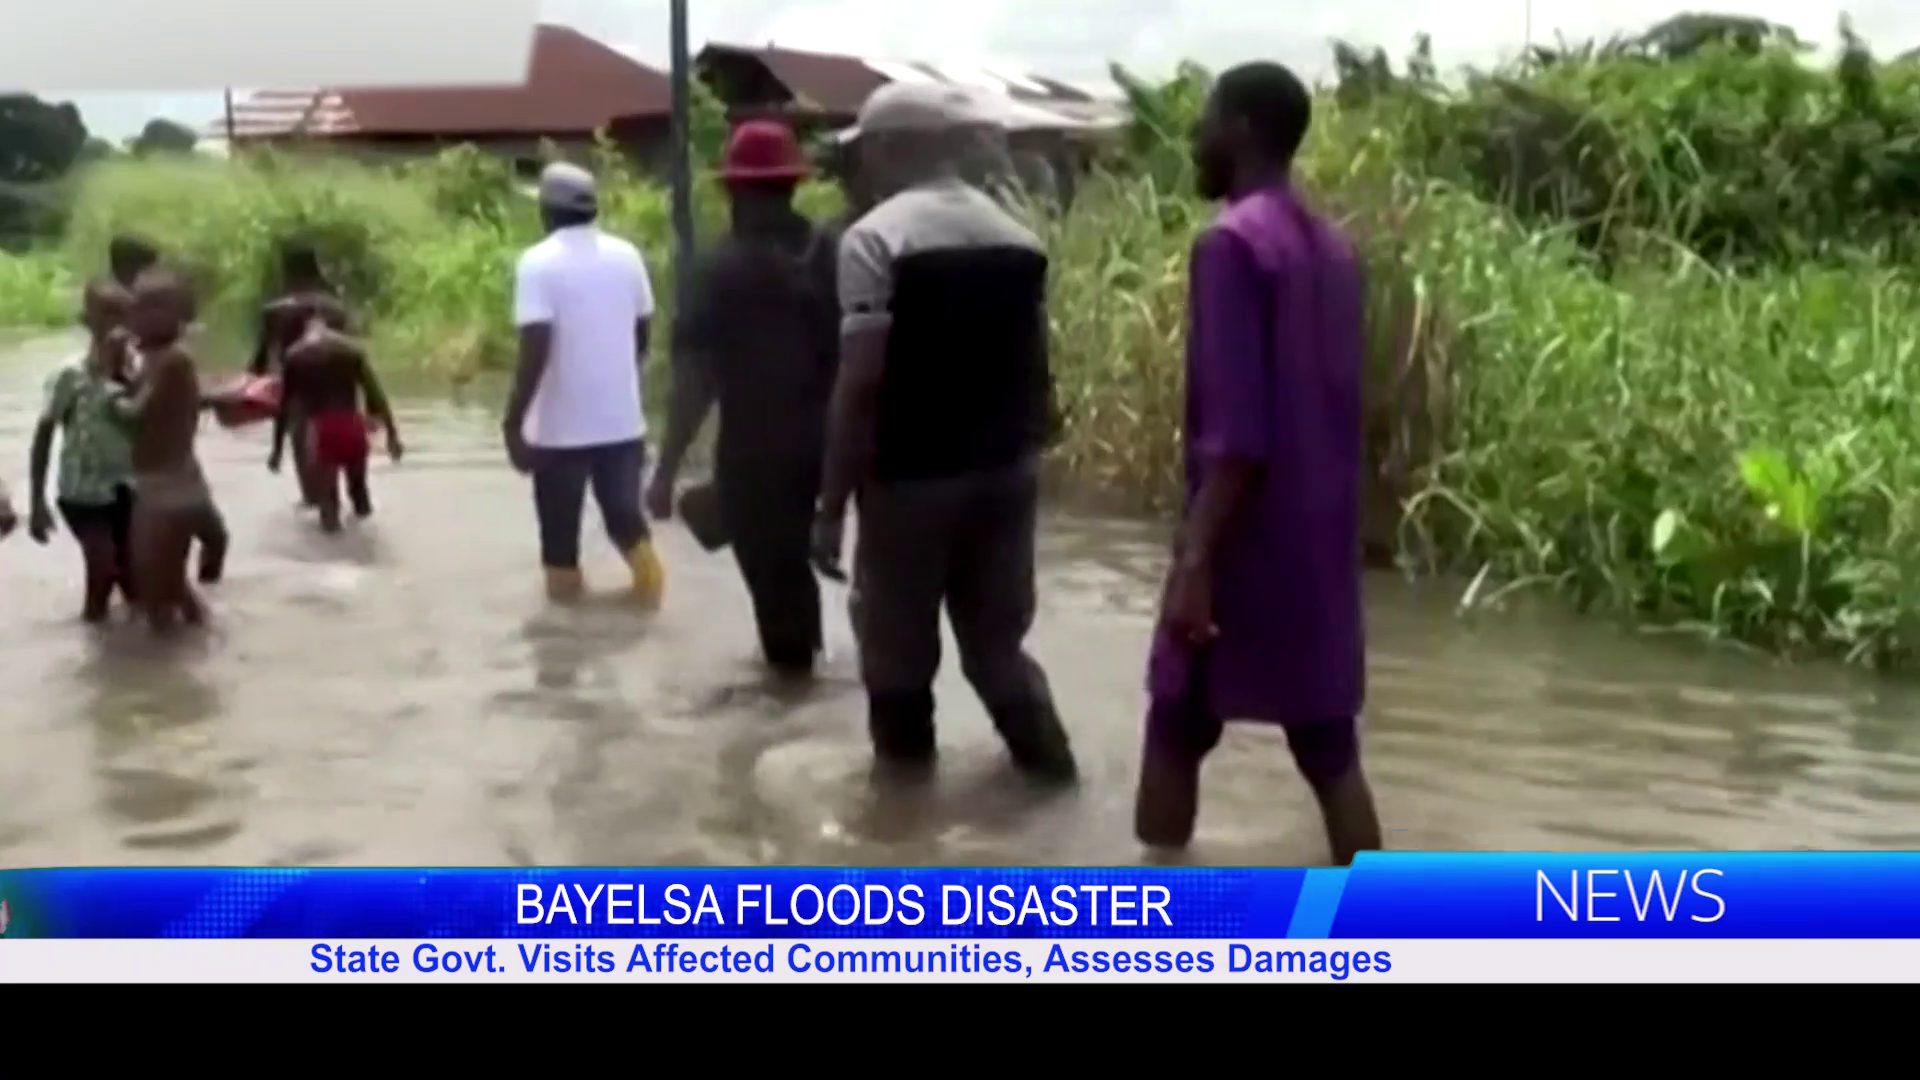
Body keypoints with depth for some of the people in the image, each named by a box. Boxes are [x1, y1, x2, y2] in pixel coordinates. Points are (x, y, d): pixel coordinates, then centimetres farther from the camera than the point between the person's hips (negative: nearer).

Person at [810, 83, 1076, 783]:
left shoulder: (876, 237, -11)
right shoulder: (1016, 237, 8)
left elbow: (861, 382, -17)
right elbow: (1035, 368, 12)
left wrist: (831, 505, -13)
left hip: (911, 476, -6)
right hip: (1005, 470, 6)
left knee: (897, 643, 9)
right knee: (997, 636, 18)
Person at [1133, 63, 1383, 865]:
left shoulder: (1233, 244, -14)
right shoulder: (1331, 249, 11)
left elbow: (1236, 432, -21)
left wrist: (1196, 559, -21)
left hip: (1248, 547, -7)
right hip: (1320, 543, 7)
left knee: (1176, 731, 8)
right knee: (1329, 747, 9)